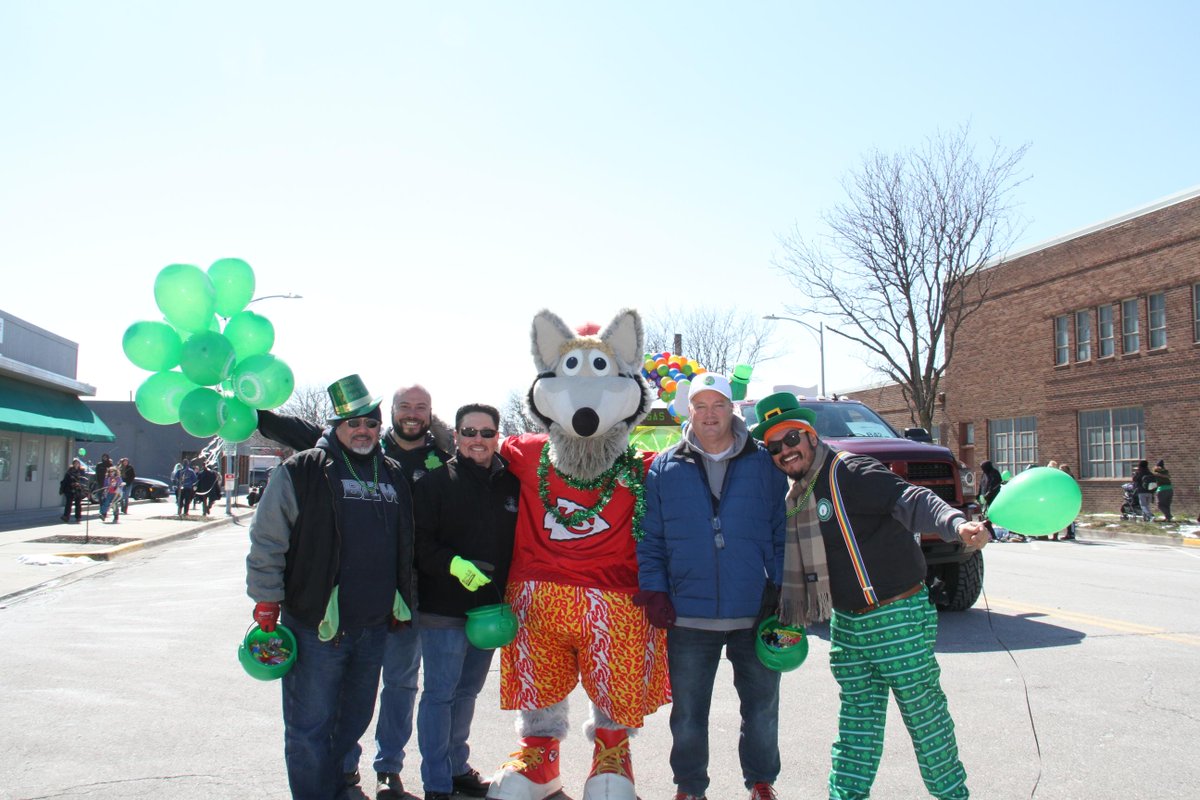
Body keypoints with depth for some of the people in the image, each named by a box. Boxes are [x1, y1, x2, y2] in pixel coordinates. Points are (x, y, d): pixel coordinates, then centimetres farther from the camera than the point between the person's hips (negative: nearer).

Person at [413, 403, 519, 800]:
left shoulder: (511, 483, 5)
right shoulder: (435, 482, -7)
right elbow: (419, 542, -13)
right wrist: (453, 564, -27)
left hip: (489, 607, 5)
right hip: (443, 608, -5)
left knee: (467, 690, 17)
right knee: (440, 692, 2)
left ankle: (457, 768, 33)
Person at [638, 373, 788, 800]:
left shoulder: (764, 464, 3)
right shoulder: (664, 468, 4)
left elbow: (782, 532, 5)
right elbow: (650, 538, 5)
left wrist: (781, 588, -3)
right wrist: (654, 592, -4)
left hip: (755, 616, 0)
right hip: (688, 618, 0)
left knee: (761, 708, 15)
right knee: (688, 715, 12)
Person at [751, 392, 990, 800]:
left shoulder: (851, 472, -16)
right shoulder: (794, 497, 9)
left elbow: (911, 499, -32)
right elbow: (795, 564, 18)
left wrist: (957, 525, -49)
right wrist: (790, 620, 18)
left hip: (899, 618, -7)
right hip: (846, 623, 7)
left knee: (924, 713, 8)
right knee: (857, 718, 15)